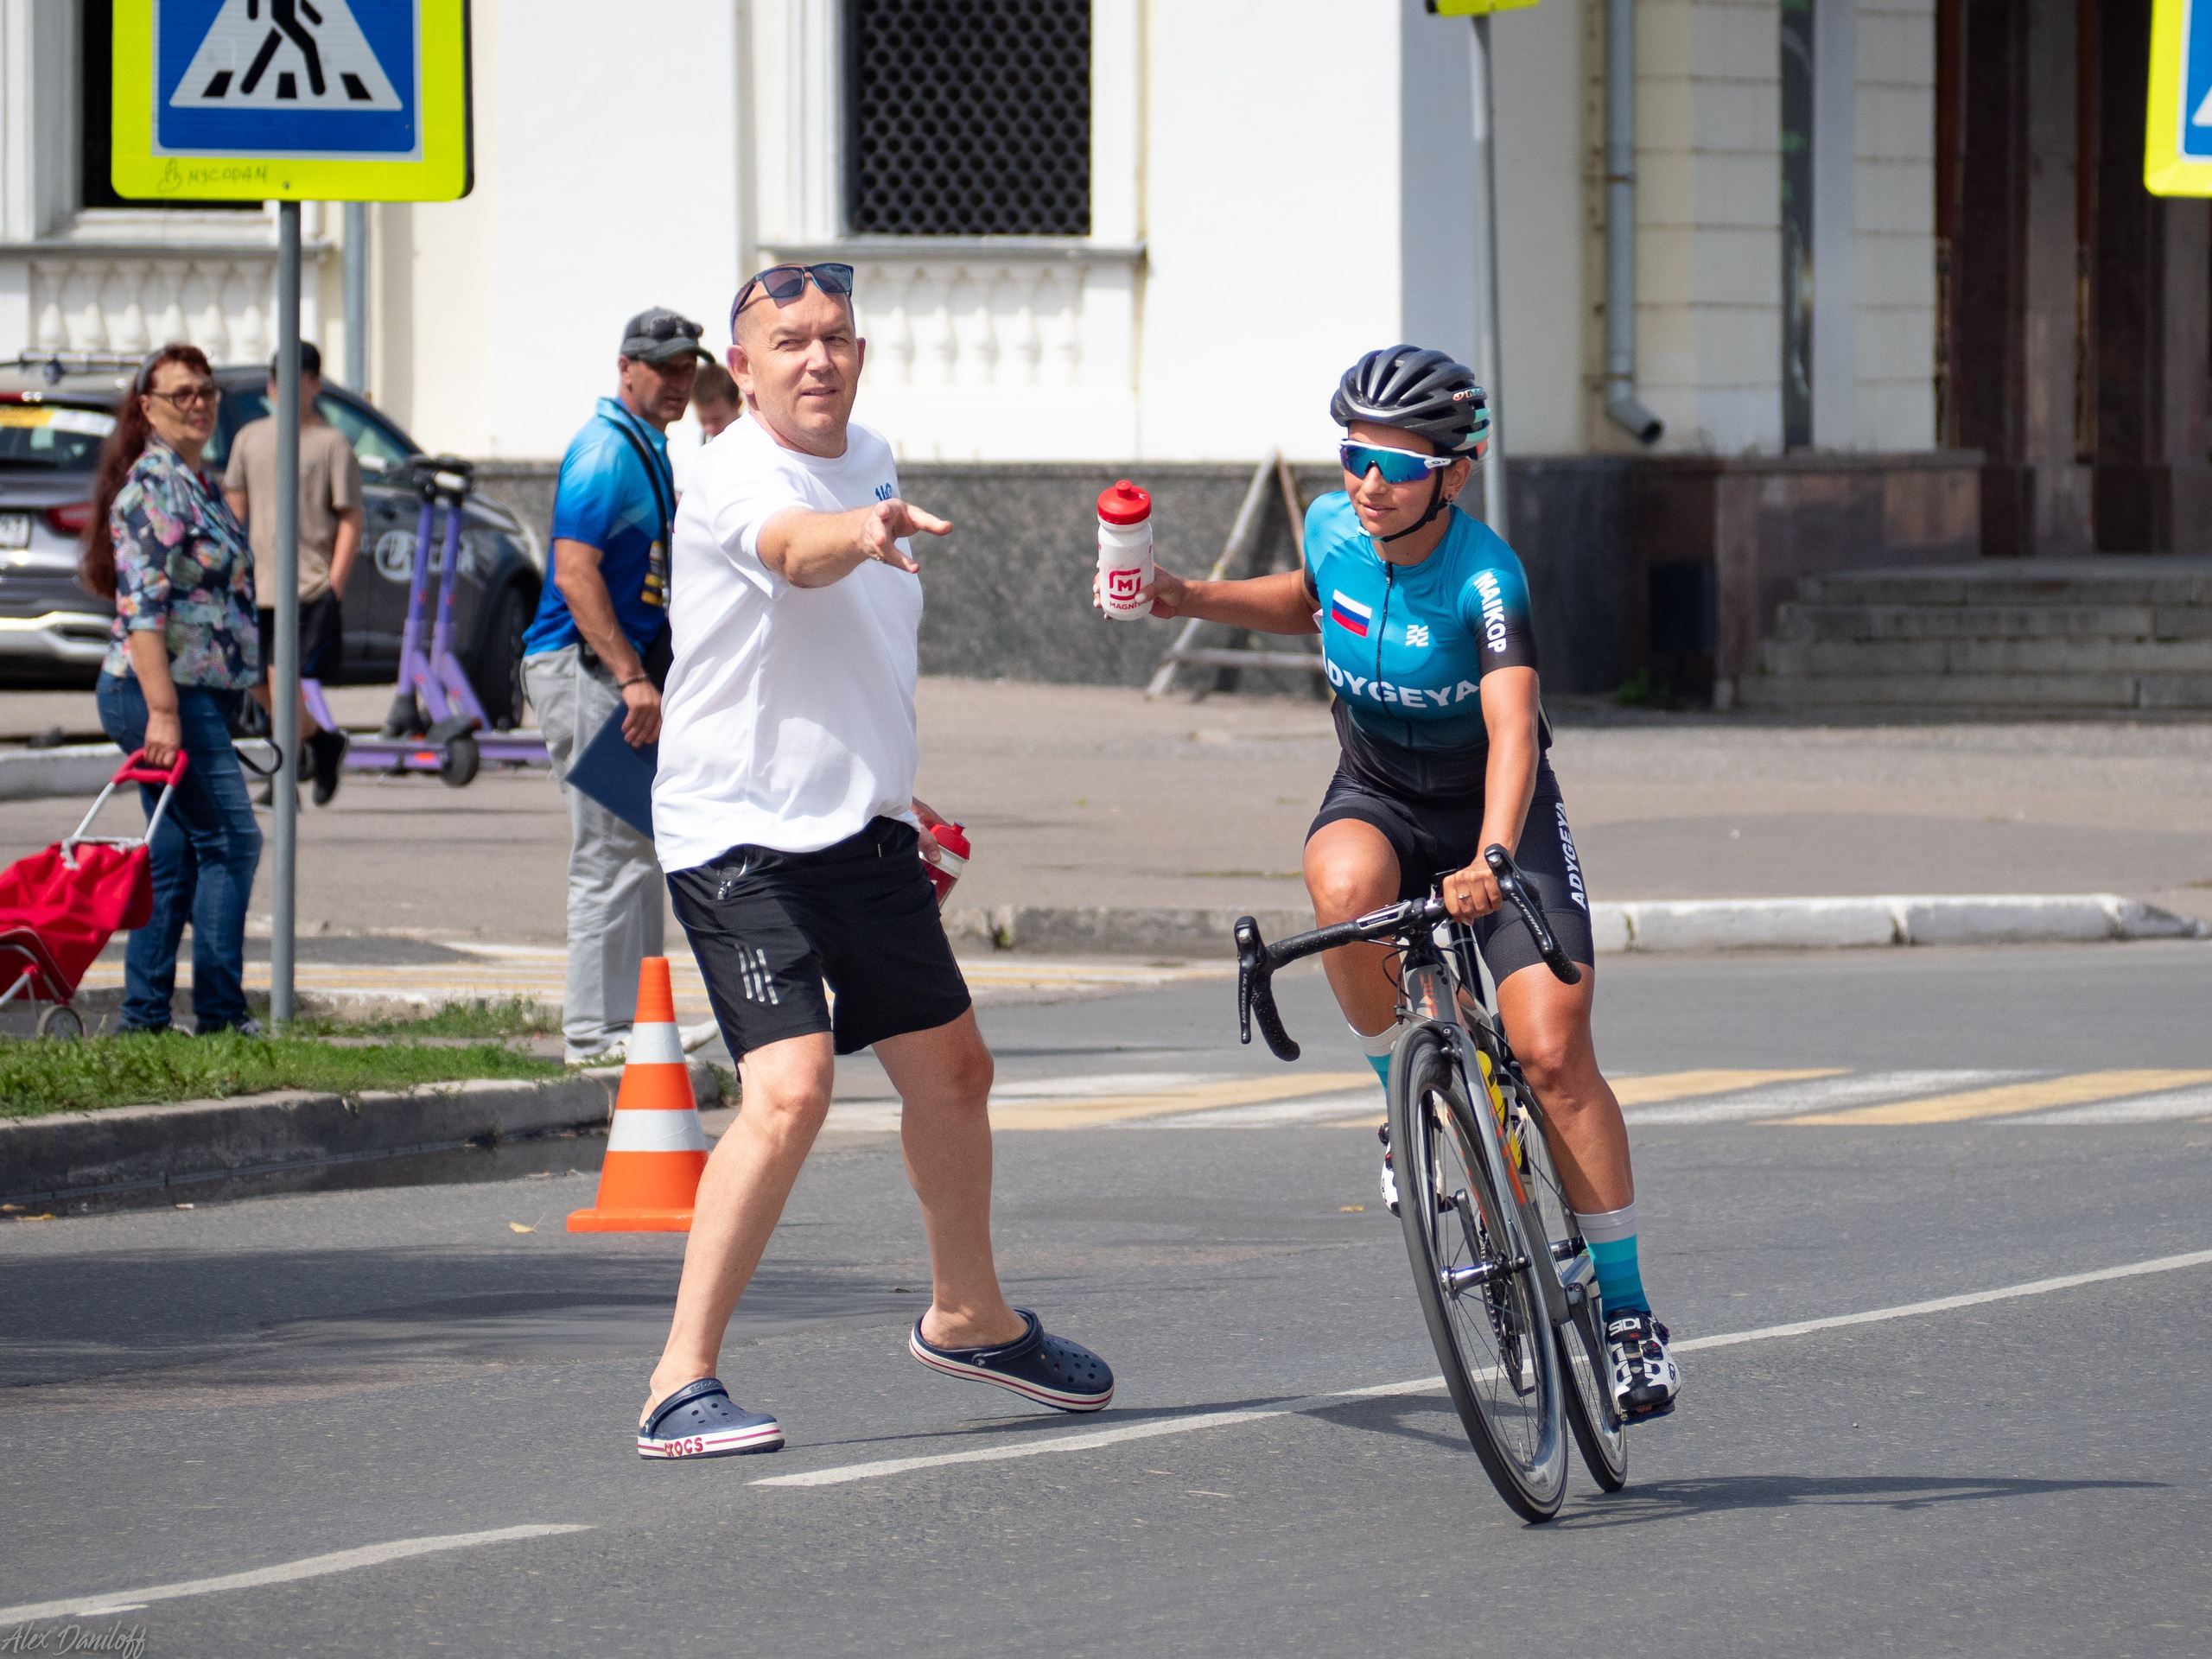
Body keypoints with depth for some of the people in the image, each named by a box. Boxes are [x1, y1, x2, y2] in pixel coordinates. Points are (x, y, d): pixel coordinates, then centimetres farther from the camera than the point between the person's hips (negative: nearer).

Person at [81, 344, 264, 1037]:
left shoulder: (197, 485, 17)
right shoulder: (150, 485, -13)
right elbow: (142, 604, -20)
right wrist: (161, 710, -26)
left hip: (202, 694, 10)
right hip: (162, 692, -10)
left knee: (174, 856, 9)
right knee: (230, 840, -10)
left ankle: (144, 1012, 11)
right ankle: (220, 1010, -9)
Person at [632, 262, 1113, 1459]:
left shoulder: (870, 459, 10)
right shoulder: (734, 479, -17)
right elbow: (794, 549, -42)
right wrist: (863, 533, -64)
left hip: (862, 828, 8)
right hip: (742, 834, -8)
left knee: (952, 1070, 18)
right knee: (790, 1089, -22)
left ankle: (967, 1317, 41)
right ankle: (680, 1385, -19)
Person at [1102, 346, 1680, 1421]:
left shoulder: (1484, 578, -28)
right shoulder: (1333, 529, -10)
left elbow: (1511, 727, -42)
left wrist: (1490, 861, -58)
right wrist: (1198, 601, -1)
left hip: (1494, 808, -3)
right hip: (1377, 798, 4)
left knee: (1552, 1052, -16)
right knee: (1346, 884, -35)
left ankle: (1627, 1315, -4)